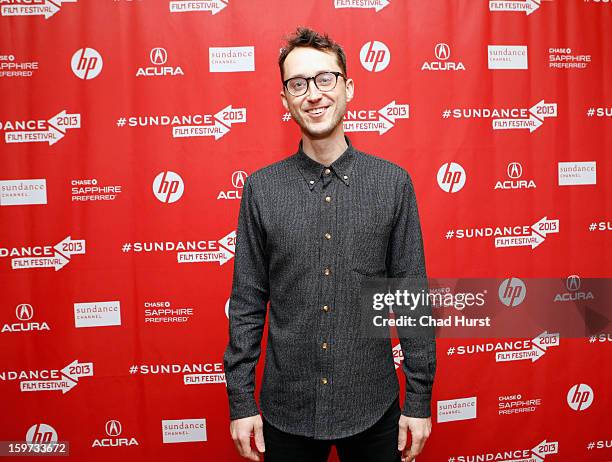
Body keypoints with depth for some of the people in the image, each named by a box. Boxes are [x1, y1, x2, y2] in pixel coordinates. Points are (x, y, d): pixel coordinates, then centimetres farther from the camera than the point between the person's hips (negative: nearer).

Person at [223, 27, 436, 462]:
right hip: (287, 408, 1)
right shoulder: (261, 188, -4)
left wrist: (420, 400, -2)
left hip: (373, 406, 0)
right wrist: (241, 401, -1)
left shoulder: (393, 182, -6)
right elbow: (247, 303, -1)